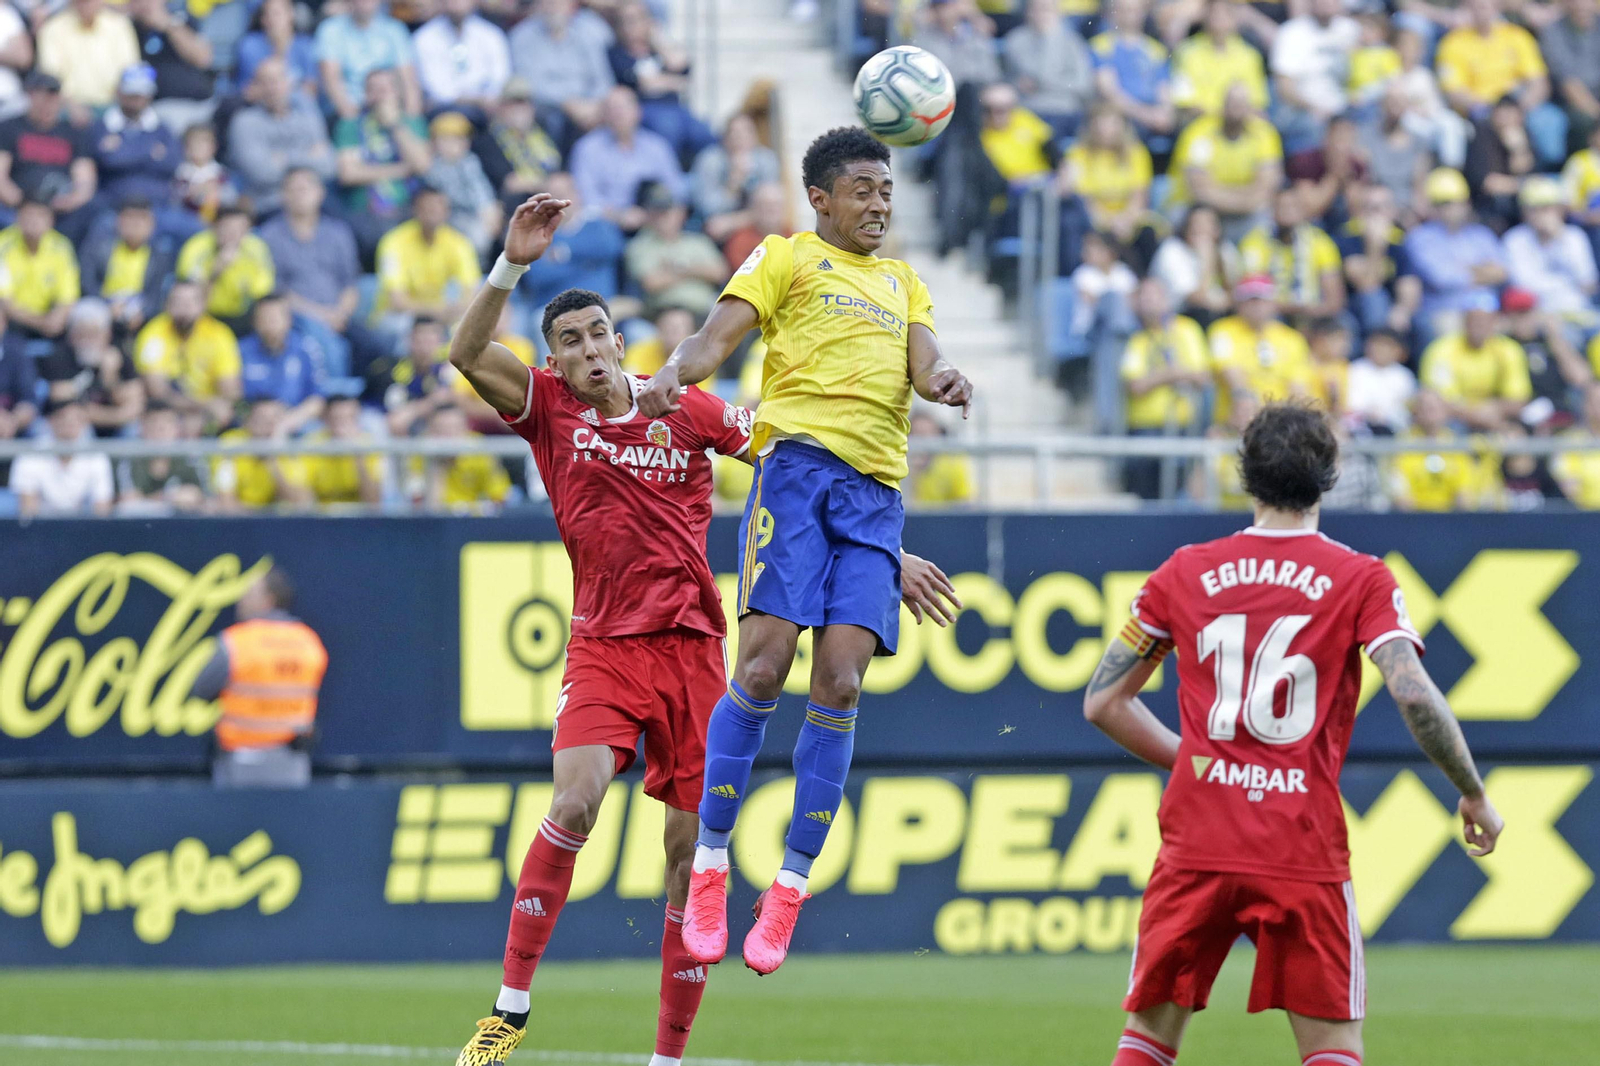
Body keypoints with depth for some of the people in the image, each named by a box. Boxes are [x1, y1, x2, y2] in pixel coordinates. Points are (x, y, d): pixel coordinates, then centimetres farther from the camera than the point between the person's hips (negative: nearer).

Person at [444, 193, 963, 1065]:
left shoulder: (690, 412, 5)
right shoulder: (548, 407, 3)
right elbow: (468, 351, -12)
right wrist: (512, 264, -23)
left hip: (691, 646, 2)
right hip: (603, 644, -2)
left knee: (692, 853, -1)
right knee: (576, 799, -26)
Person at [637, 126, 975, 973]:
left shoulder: (902, 282, 27)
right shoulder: (786, 259, 13)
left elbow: (923, 360, 13)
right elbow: (718, 336, 0)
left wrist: (942, 382, -12)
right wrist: (670, 377, -22)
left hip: (875, 492, 4)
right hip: (799, 464, -4)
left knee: (840, 685, -7)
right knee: (764, 665, -15)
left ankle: (789, 888, -3)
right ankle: (708, 870, -8)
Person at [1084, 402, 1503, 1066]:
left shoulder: (1184, 574, 9)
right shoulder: (1360, 580, 1)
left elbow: (1103, 702, 12)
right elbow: (1414, 695, -12)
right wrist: (1474, 795, 0)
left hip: (1197, 840, 2)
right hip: (1304, 848, -2)